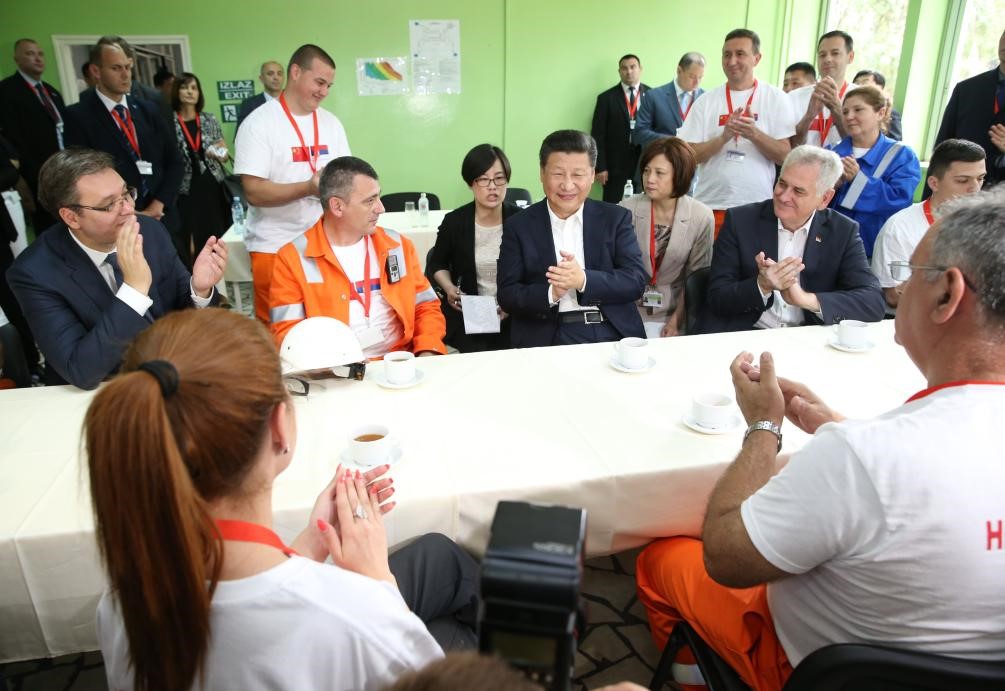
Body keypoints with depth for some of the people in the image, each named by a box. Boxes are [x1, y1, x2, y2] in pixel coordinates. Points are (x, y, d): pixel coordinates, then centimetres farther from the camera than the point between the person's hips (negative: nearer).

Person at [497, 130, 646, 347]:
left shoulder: (616, 219, 9)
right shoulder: (519, 226, 6)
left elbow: (636, 281, 0)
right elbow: (507, 296, 1)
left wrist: (584, 280, -16)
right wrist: (551, 293, -17)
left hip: (614, 333, 2)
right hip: (547, 337, -1)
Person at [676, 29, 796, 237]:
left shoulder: (775, 98, 3)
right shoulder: (706, 100, 5)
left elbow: (784, 156, -2)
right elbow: (689, 156, -1)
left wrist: (755, 134, -19)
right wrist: (724, 137, -16)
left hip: (757, 207, -1)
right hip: (710, 205, 1)